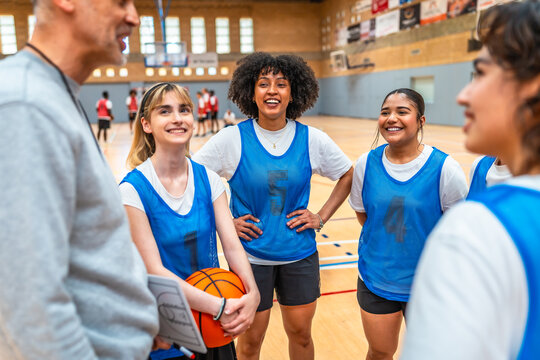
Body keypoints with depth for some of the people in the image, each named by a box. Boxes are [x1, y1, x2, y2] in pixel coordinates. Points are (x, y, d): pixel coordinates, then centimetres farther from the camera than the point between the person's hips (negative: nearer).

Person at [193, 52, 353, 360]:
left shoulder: (312, 139, -5)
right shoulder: (231, 139, -10)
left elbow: (348, 175, 9)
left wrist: (322, 217, 1)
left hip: (300, 255, 2)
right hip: (250, 256, -1)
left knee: (300, 333, 16)